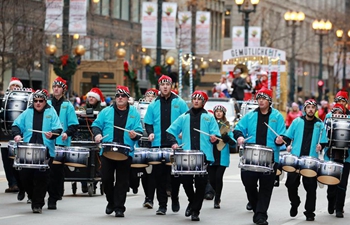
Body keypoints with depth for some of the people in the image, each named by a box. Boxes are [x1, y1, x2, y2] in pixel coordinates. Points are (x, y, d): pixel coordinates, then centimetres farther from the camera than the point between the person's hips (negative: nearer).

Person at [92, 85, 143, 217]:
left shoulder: (134, 113, 7)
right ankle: (111, 202, 23)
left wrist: (135, 135, -19)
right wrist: (97, 134, -10)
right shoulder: (106, 112, 8)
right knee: (106, 178, 2)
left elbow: (139, 130, 2)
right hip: (107, 151, 1)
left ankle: (119, 207, 4)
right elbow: (96, 125, 9)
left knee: (122, 181, -1)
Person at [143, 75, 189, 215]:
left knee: (175, 175, 7)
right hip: (158, 145, 1)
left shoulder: (179, 103, 3)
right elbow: (148, 123, 13)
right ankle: (162, 205, 3)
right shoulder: (154, 105, 10)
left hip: (176, 144, -1)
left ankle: (175, 200, 25)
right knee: (159, 175, -1)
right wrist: (150, 133, -6)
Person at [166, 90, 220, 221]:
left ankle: (196, 211, 6)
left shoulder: (209, 118, 10)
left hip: (204, 156, -2)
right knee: (185, 180, -5)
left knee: (200, 184, -3)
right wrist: (174, 142, -2)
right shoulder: (184, 117, 15)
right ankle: (192, 202, 22)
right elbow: (171, 131, 15)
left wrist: (214, 138, -20)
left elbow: (216, 135, 2)